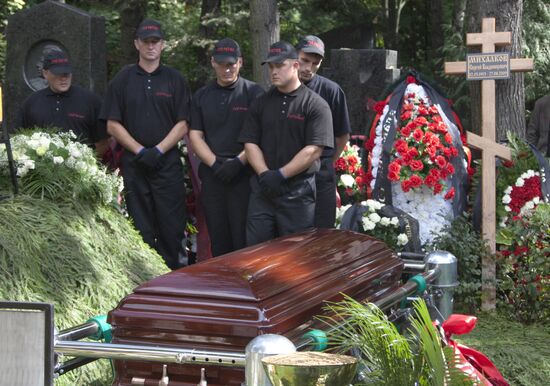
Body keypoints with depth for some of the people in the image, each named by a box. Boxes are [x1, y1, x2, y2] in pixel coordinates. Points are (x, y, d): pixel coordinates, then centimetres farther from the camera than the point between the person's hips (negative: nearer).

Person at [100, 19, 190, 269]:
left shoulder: (175, 80, 7)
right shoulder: (123, 80, 8)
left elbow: (182, 125, 3)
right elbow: (113, 125, 4)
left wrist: (158, 150, -10)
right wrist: (140, 151, -7)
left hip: (168, 163, 0)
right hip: (134, 164, 1)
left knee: (172, 227, -3)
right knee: (141, 228, 3)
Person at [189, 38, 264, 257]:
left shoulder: (254, 93, 0)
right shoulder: (201, 97, 12)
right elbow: (195, 135, 8)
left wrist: (238, 162, -14)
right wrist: (215, 164, -6)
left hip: (244, 175, -4)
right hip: (212, 175, 4)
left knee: (244, 239, -5)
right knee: (218, 240, 9)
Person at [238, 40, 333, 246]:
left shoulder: (315, 105, -3)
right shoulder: (260, 103, 12)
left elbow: (313, 150, -11)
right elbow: (250, 143, 7)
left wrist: (281, 175, -15)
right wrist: (264, 174, -10)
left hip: (299, 192, -4)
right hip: (262, 188, 4)